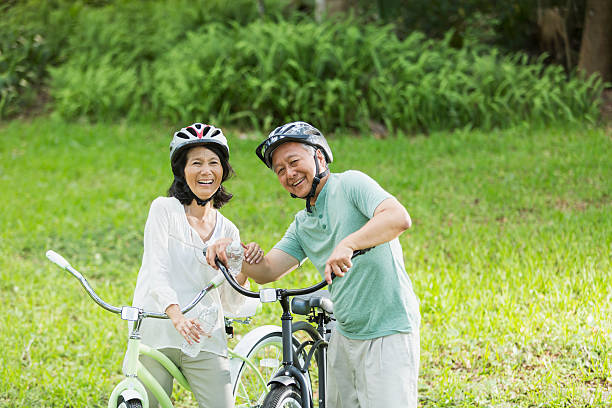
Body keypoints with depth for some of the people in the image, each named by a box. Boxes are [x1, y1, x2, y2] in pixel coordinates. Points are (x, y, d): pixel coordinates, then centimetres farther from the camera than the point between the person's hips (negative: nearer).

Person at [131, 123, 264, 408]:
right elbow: (157, 271, -11)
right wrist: (177, 317, -27)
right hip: (156, 335, -2)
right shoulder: (164, 209, 2)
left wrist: (246, 269, -4)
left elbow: (229, 303, 13)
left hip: (205, 341, 3)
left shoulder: (228, 231, 13)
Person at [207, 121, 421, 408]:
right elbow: (266, 270, 7)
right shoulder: (302, 225, 14)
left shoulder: (351, 184, -9)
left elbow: (399, 218, -26)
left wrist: (348, 244, -38)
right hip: (345, 337, 8)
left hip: (388, 333, -8)